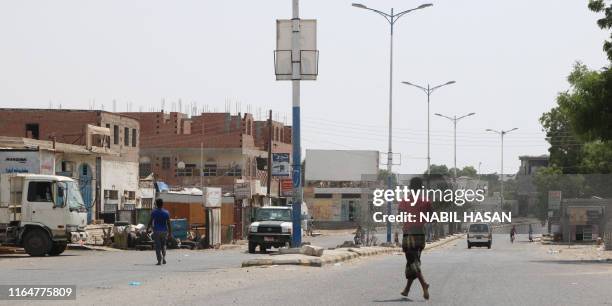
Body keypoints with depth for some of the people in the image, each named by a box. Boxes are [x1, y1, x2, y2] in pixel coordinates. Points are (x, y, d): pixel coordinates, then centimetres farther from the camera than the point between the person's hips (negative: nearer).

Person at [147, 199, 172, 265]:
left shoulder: (154, 212, -5)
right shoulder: (166, 212, -1)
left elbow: (150, 222, -5)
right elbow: (168, 223, -1)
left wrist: (147, 229, 9)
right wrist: (170, 233, 3)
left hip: (156, 231, -2)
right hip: (164, 231, 2)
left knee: (158, 246, 0)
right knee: (163, 245, 18)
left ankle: (159, 260, -8)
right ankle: (163, 258, 7)